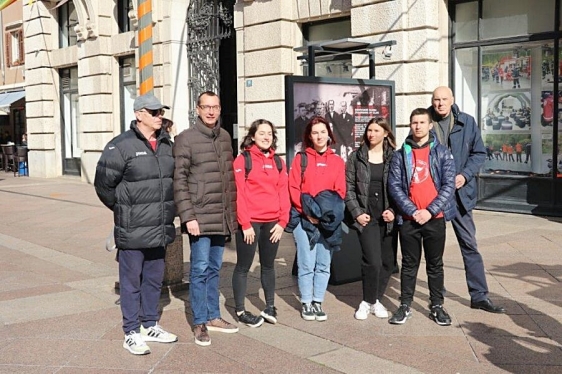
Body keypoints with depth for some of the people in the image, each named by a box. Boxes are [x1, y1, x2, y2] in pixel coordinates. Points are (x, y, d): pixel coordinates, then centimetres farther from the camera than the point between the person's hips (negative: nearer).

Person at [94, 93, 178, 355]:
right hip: (133, 231, -6)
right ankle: (131, 334, 16)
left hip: (161, 229, 6)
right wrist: (125, 211, 0)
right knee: (131, 282, 4)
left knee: (154, 279, 16)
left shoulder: (167, 144, 9)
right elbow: (104, 185, -9)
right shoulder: (121, 146, -12)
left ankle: (150, 325, 31)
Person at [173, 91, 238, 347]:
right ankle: (199, 323, 11)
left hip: (222, 218, 6)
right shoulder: (186, 139, -7)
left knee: (214, 269, 14)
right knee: (200, 270, 0)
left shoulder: (225, 137, 12)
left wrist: (232, 213, 13)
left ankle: (213, 317, 26)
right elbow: (179, 180, -10)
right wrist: (187, 216, -15)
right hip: (200, 218, -6)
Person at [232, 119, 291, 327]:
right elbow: (238, 193, -9)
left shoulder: (278, 162, 11)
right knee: (243, 267, 4)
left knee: (268, 265, 15)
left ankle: (269, 307, 27)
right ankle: (240, 311, 13)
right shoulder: (243, 159, -4)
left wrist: (282, 221, 0)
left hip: (272, 223, 5)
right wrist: (245, 224, -14)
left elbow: (283, 192, 8)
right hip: (250, 222, -5)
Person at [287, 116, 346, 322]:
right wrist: (307, 212, -12)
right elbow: (293, 188, -3)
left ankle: (318, 302, 17)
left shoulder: (337, 161, 9)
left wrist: (327, 211, -11)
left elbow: (340, 191, 3)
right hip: (304, 218, -2)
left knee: (323, 264, 6)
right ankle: (306, 303, 10)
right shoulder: (301, 158, 4)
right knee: (307, 263, -3)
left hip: (328, 220, 2)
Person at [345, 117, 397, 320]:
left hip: (388, 218, 2)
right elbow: (349, 188, 3)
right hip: (367, 218, -1)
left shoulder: (394, 157, 4)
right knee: (373, 262, -10)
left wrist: (394, 210, -10)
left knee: (387, 262, 6)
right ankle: (367, 301, 9)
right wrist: (357, 212, -6)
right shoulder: (356, 157, 5)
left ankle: (377, 299, 24)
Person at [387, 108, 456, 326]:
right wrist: (412, 211, -12)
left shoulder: (442, 152, 3)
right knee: (409, 264, 8)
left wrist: (430, 211, -12)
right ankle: (405, 306, 16)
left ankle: (437, 306, 19)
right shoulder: (401, 154, 5)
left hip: (435, 218, 0)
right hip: (409, 219, 1)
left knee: (435, 264, 9)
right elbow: (394, 186, -2)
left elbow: (449, 185, -3)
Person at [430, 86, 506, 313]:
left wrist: (465, 175, -11)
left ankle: (479, 296, 12)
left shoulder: (467, 122, -1)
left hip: (459, 191, 0)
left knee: (469, 244, 4)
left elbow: (479, 153, 3)